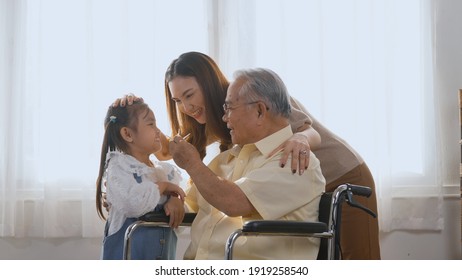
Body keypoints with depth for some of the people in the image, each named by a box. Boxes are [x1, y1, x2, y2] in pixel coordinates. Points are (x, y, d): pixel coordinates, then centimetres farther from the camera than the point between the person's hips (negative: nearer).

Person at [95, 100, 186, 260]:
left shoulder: (163, 170, 11)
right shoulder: (119, 168, -11)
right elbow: (134, 203, -29)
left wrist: (176, 201, -10)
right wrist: (162, 186, -16)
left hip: (163, 254, 7)